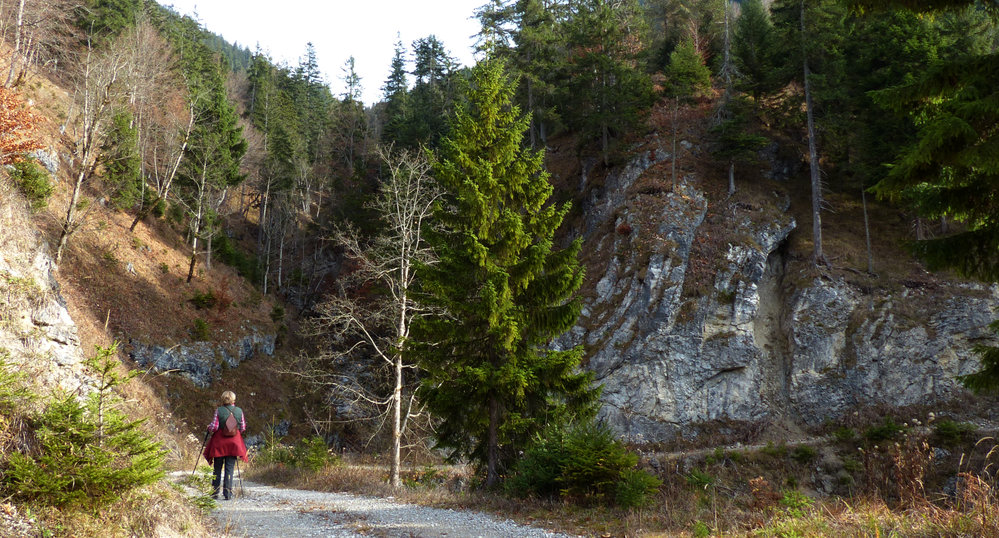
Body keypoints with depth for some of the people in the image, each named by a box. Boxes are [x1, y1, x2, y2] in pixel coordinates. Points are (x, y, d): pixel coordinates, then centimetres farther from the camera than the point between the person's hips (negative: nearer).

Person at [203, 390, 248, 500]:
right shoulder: (239, 411, -1)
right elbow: (243, 428, 2)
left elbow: (214, 427, -10)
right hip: (234, 443, 1)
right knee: (229, 468, 3)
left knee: (217, 468, 11)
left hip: (219, 442, -1)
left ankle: (215, 492, 15)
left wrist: (209, 429, 11)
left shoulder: (219, 410, -7)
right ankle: (228, 493, -2)